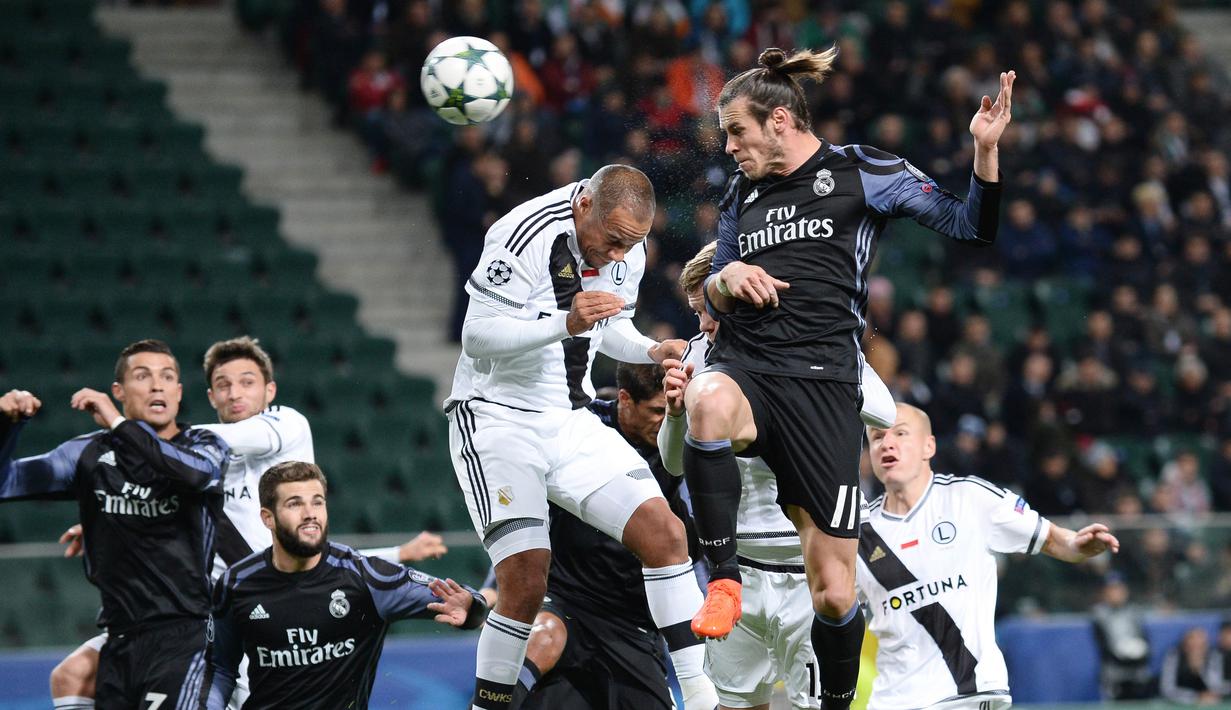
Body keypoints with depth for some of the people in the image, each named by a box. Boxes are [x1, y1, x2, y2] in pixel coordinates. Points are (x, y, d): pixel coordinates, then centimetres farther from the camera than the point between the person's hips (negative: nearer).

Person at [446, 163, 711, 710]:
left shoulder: (627, 249, 3)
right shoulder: (526, 236, -20)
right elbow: (477, 336, -21)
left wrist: (653, 351, -2)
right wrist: (566, 324, -32)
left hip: (571, 421, 7)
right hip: (497, 416, -6)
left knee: (663, 532, -8)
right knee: (526, 577, -19)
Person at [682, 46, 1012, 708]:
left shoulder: (861, 171, 5)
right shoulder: (742, 193, 19)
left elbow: (973, 226, 2)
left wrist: (985, 151, -14)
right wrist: (726, 278, 2)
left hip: (822, 382, -3)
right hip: (745, 365, 3)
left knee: (834, 592, -3)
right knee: (709, 401, -39)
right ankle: (724, 578, -29)